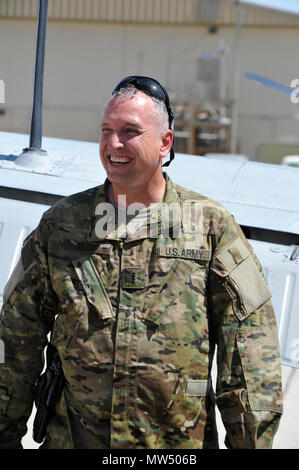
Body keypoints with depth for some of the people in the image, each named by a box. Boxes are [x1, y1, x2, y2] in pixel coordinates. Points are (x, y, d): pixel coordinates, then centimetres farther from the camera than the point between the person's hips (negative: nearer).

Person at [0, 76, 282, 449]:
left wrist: (250, 440, -7)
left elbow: (248, 345, -3)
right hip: (70, 439, 2)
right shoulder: (60, 225, 3)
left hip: (181, 442, -1)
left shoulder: (211, 226, -2)